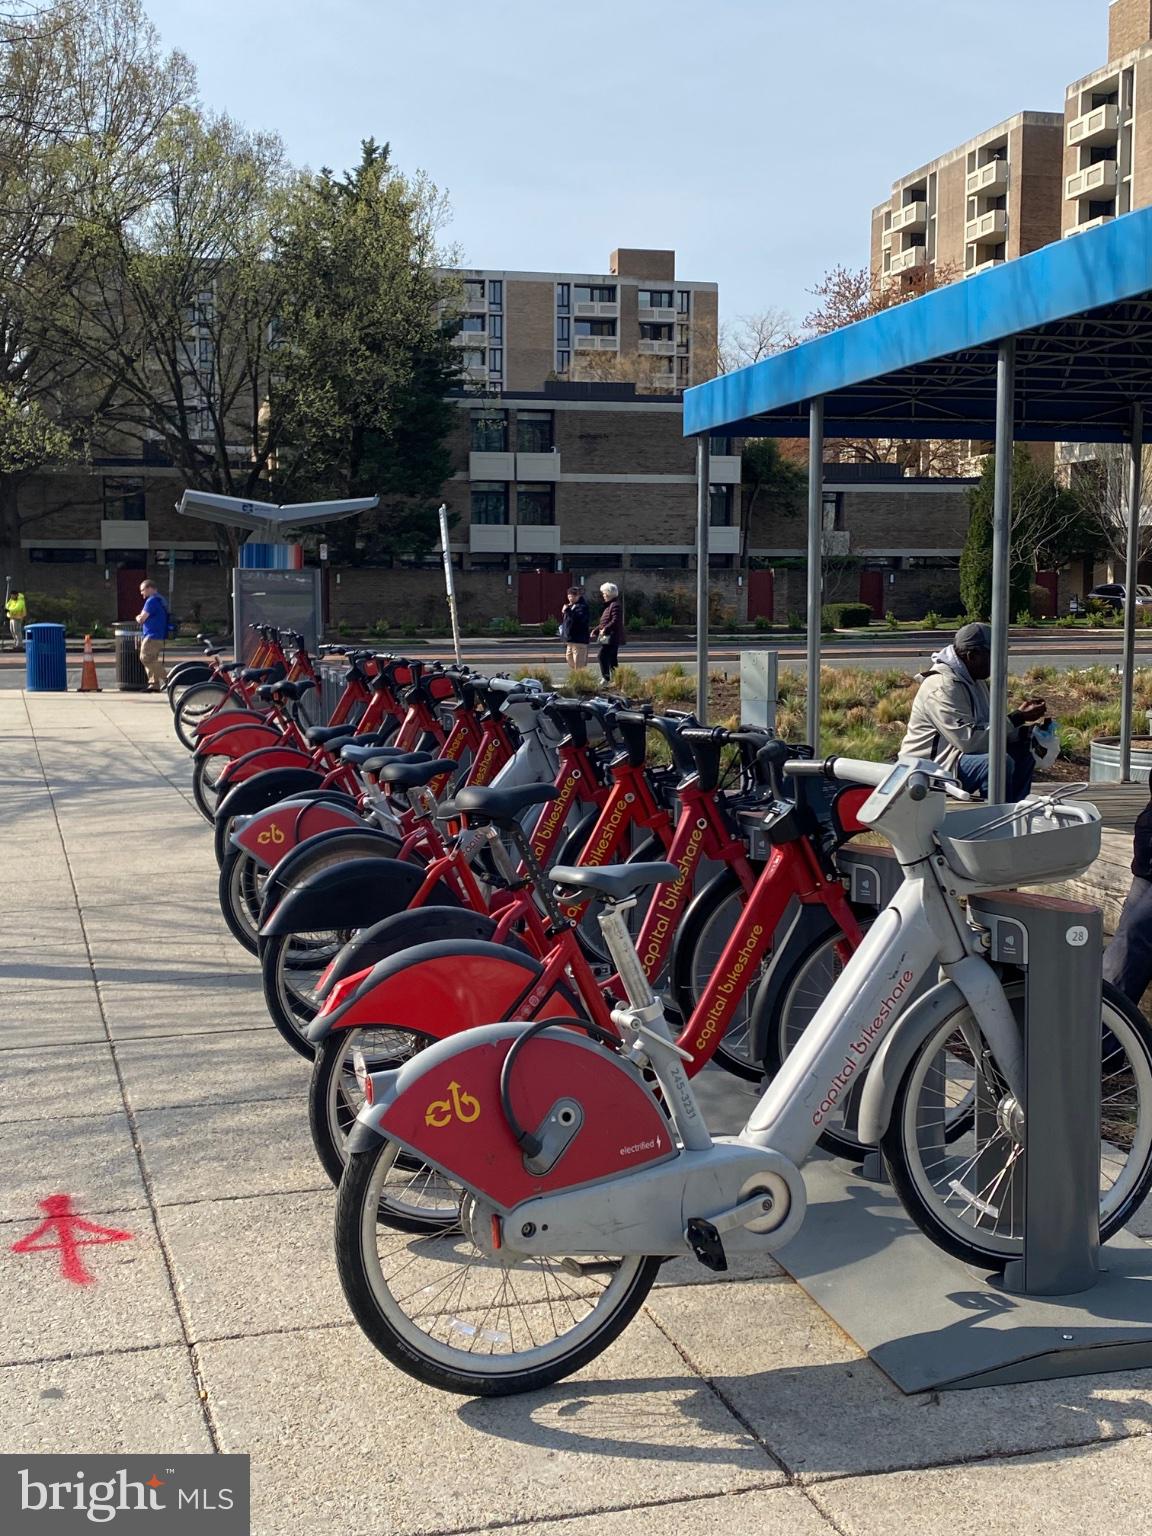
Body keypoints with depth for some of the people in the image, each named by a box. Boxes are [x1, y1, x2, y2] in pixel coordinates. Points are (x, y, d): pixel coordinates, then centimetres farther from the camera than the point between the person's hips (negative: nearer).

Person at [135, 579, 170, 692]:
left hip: (152, 636, -10)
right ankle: (154, 685, 8)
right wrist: (141, 617, 12)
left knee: (146, 658, -11)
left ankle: (166, 678, -13)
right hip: (159, 636, 10)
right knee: (152, 660, 10)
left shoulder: (152, 600, -13)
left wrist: (138, 618, 8)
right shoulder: (160, 600, 20)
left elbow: (141, 618, -14)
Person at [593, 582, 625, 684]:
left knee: (603, 655, -15)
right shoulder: (608, 605, 20)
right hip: (608, 637, 11)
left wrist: (605, 629, -28)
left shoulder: (615, 605, -14)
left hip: (612, 636, -11)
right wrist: (596, 630, 20)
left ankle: (605, 677, -18)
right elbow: (604, 622, 27)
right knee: (612, 658, 11)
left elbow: (615, 621, -24)